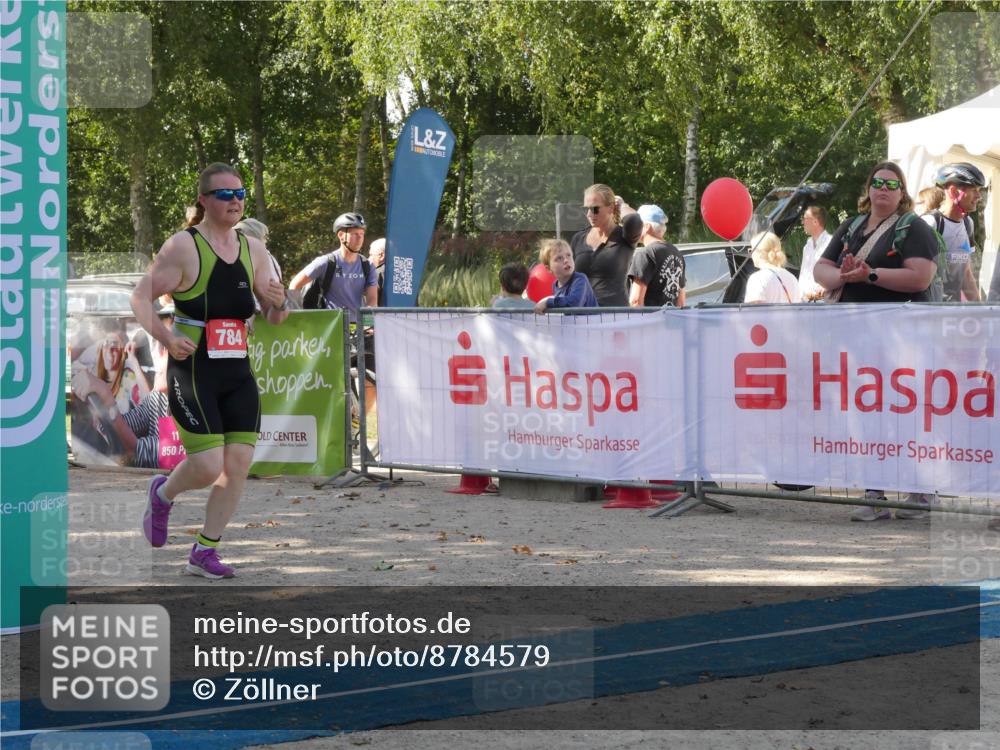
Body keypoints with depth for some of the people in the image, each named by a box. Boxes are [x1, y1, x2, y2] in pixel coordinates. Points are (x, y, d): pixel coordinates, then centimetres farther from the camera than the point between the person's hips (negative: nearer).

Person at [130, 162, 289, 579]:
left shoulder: (253, 249, 10)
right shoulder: (183, 247, -8)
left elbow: (276, 317, 14)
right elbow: (140, 298, -6)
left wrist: (279, 302, -10)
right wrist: (165, 337, -22)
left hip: (238, 373, 6)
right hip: (193, 372, -6)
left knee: (238, 465, 0)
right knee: (208, 467, -12)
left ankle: (204, 552, 14)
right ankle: (163, 493, 23)